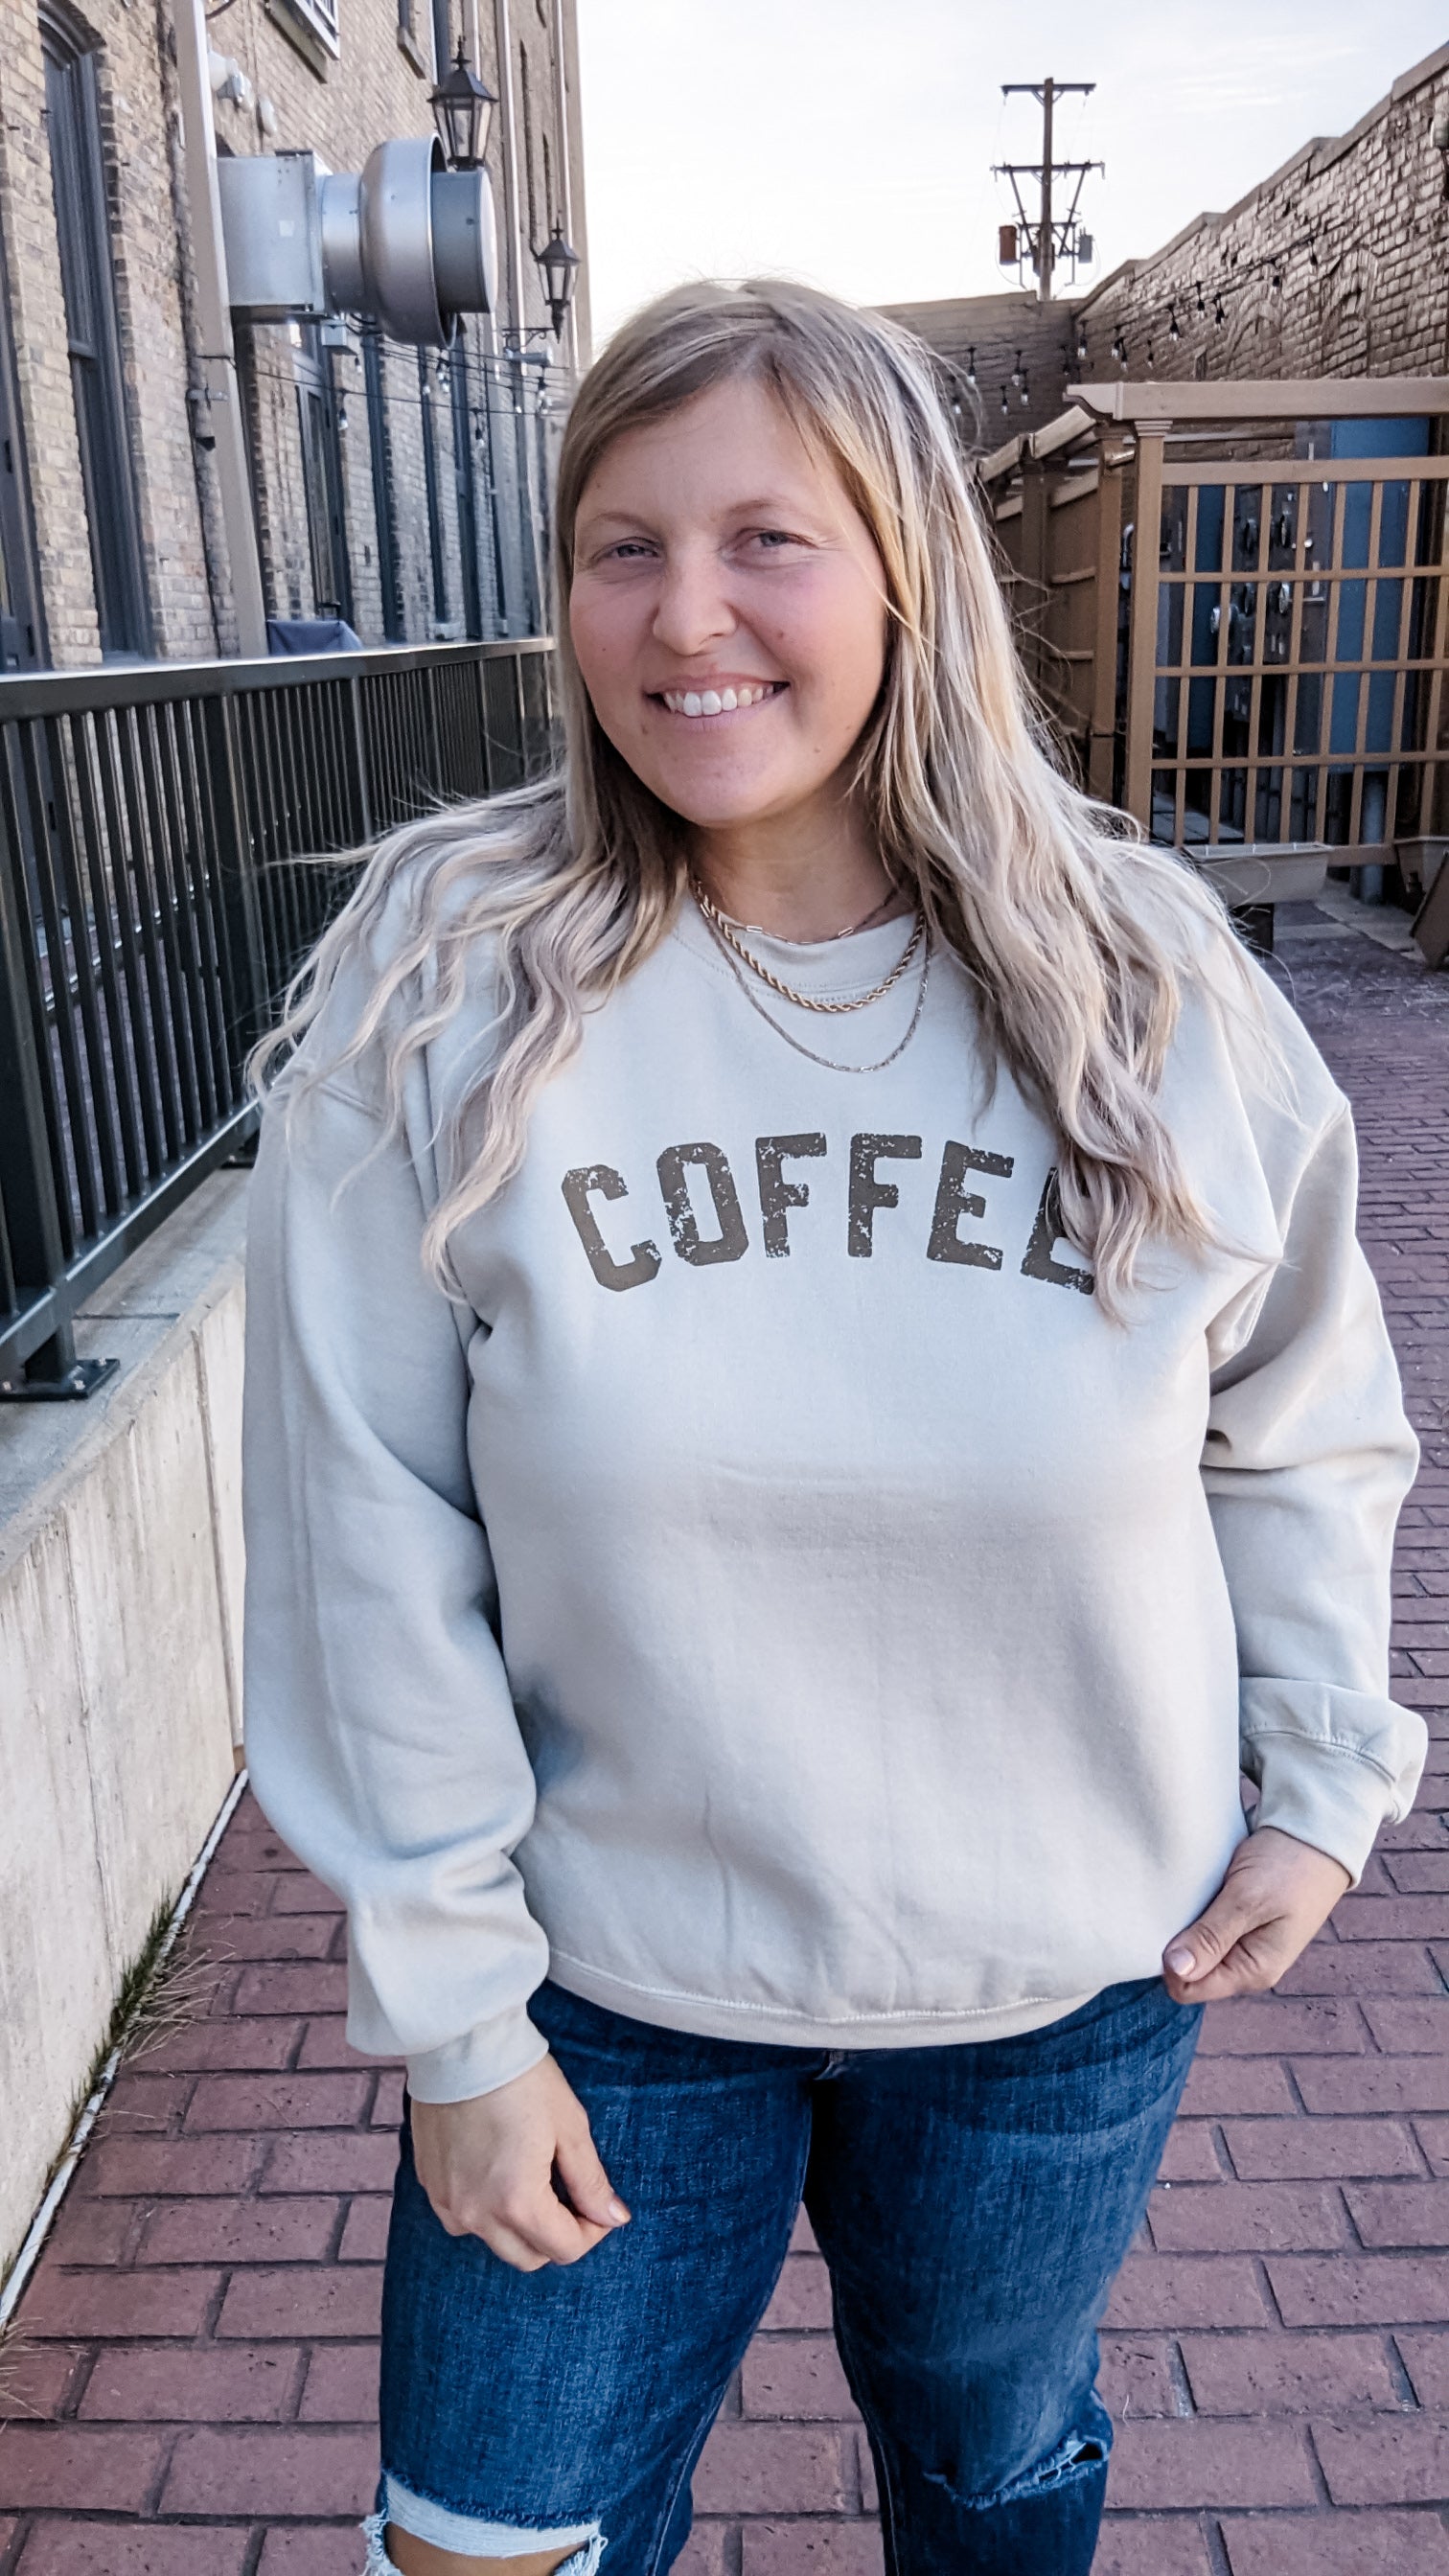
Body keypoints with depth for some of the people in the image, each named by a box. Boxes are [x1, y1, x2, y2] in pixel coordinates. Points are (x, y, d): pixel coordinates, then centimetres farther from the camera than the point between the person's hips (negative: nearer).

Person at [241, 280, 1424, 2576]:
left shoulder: (1148, 981, -11)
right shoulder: (438, 994, -16)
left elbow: (1304, 1429, 4)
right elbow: (370, 1549, -13)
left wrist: (1317, 1778, 3)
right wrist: (452, 2005, -8)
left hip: (1069, 1979, 2)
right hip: (607, 1979, -1)